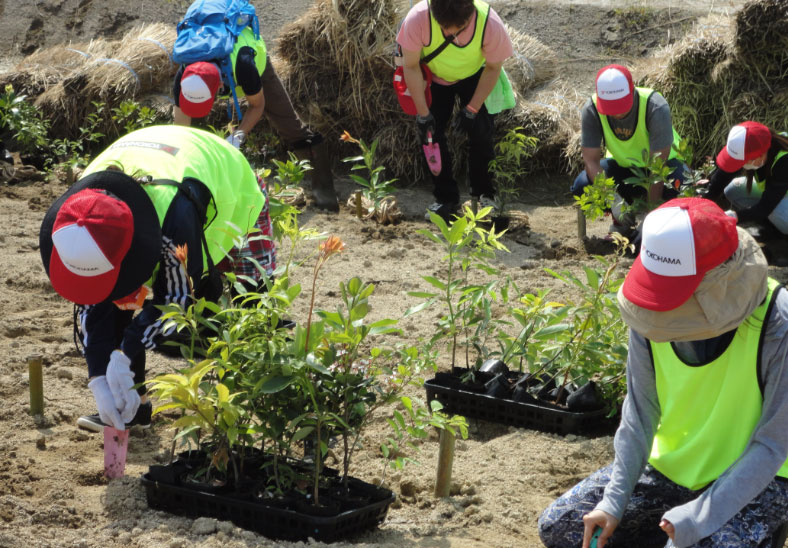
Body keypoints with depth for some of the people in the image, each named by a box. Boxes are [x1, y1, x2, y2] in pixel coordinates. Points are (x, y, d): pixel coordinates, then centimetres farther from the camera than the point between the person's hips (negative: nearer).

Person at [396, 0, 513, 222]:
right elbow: (411, 66, -23)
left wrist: (472, 109, -18)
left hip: (475, 77, 0)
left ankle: (485, 195, 12)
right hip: (434, 78, 1)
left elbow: (493, 67, -17)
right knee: (432, 134, -4)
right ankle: (446, 199, 10)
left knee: (481, 133, -8)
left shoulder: (490, 24, -37)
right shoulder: (418, 18, -38)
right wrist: (422, 113, -21)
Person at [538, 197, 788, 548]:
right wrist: (614, 500, -11)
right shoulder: (652, 312, -14)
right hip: (671, 465, 5)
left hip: (754, 478, -5)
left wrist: (697, 519, -28)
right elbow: (640, 413, -3)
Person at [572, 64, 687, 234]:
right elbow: (591, 159, -22)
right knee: (581, 187, -25)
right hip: (621, 164, 3)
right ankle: (621, 220, 3)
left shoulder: (656, 107, -32)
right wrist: (613, 199, -35)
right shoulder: (591, 110, -24)